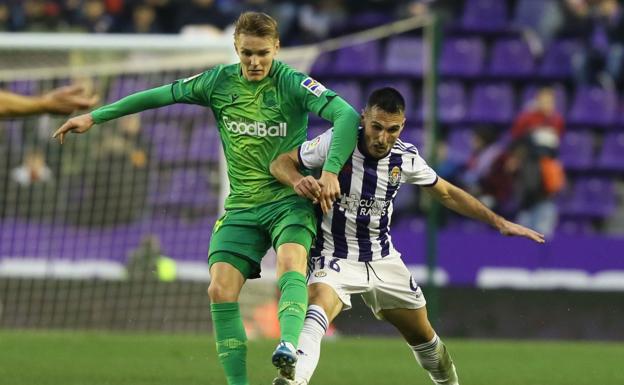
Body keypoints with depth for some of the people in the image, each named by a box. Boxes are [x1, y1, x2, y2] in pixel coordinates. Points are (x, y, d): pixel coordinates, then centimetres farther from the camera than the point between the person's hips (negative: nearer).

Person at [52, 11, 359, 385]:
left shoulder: (293, 83, -10)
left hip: (291, 198, -4)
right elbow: (160, 95, 11)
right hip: (242, 206, 4)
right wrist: (94, 117, 12)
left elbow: (347, 115, -20)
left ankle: (289, 345, -54)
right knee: (221, 289, -13)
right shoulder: (219, 82, 2)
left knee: (291, 260, -34)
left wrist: (331, 170, -32)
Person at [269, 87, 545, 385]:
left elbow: (447, 193, 10)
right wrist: (297, 181, -34)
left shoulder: (405, 158, -6)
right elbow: (280, 163, -10)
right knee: (319, 305, -36)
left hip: (383, 260, 5)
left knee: (422, 335, 15)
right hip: (335, 257, -5)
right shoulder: (336, 142, -18)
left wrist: (498, 222, 8)